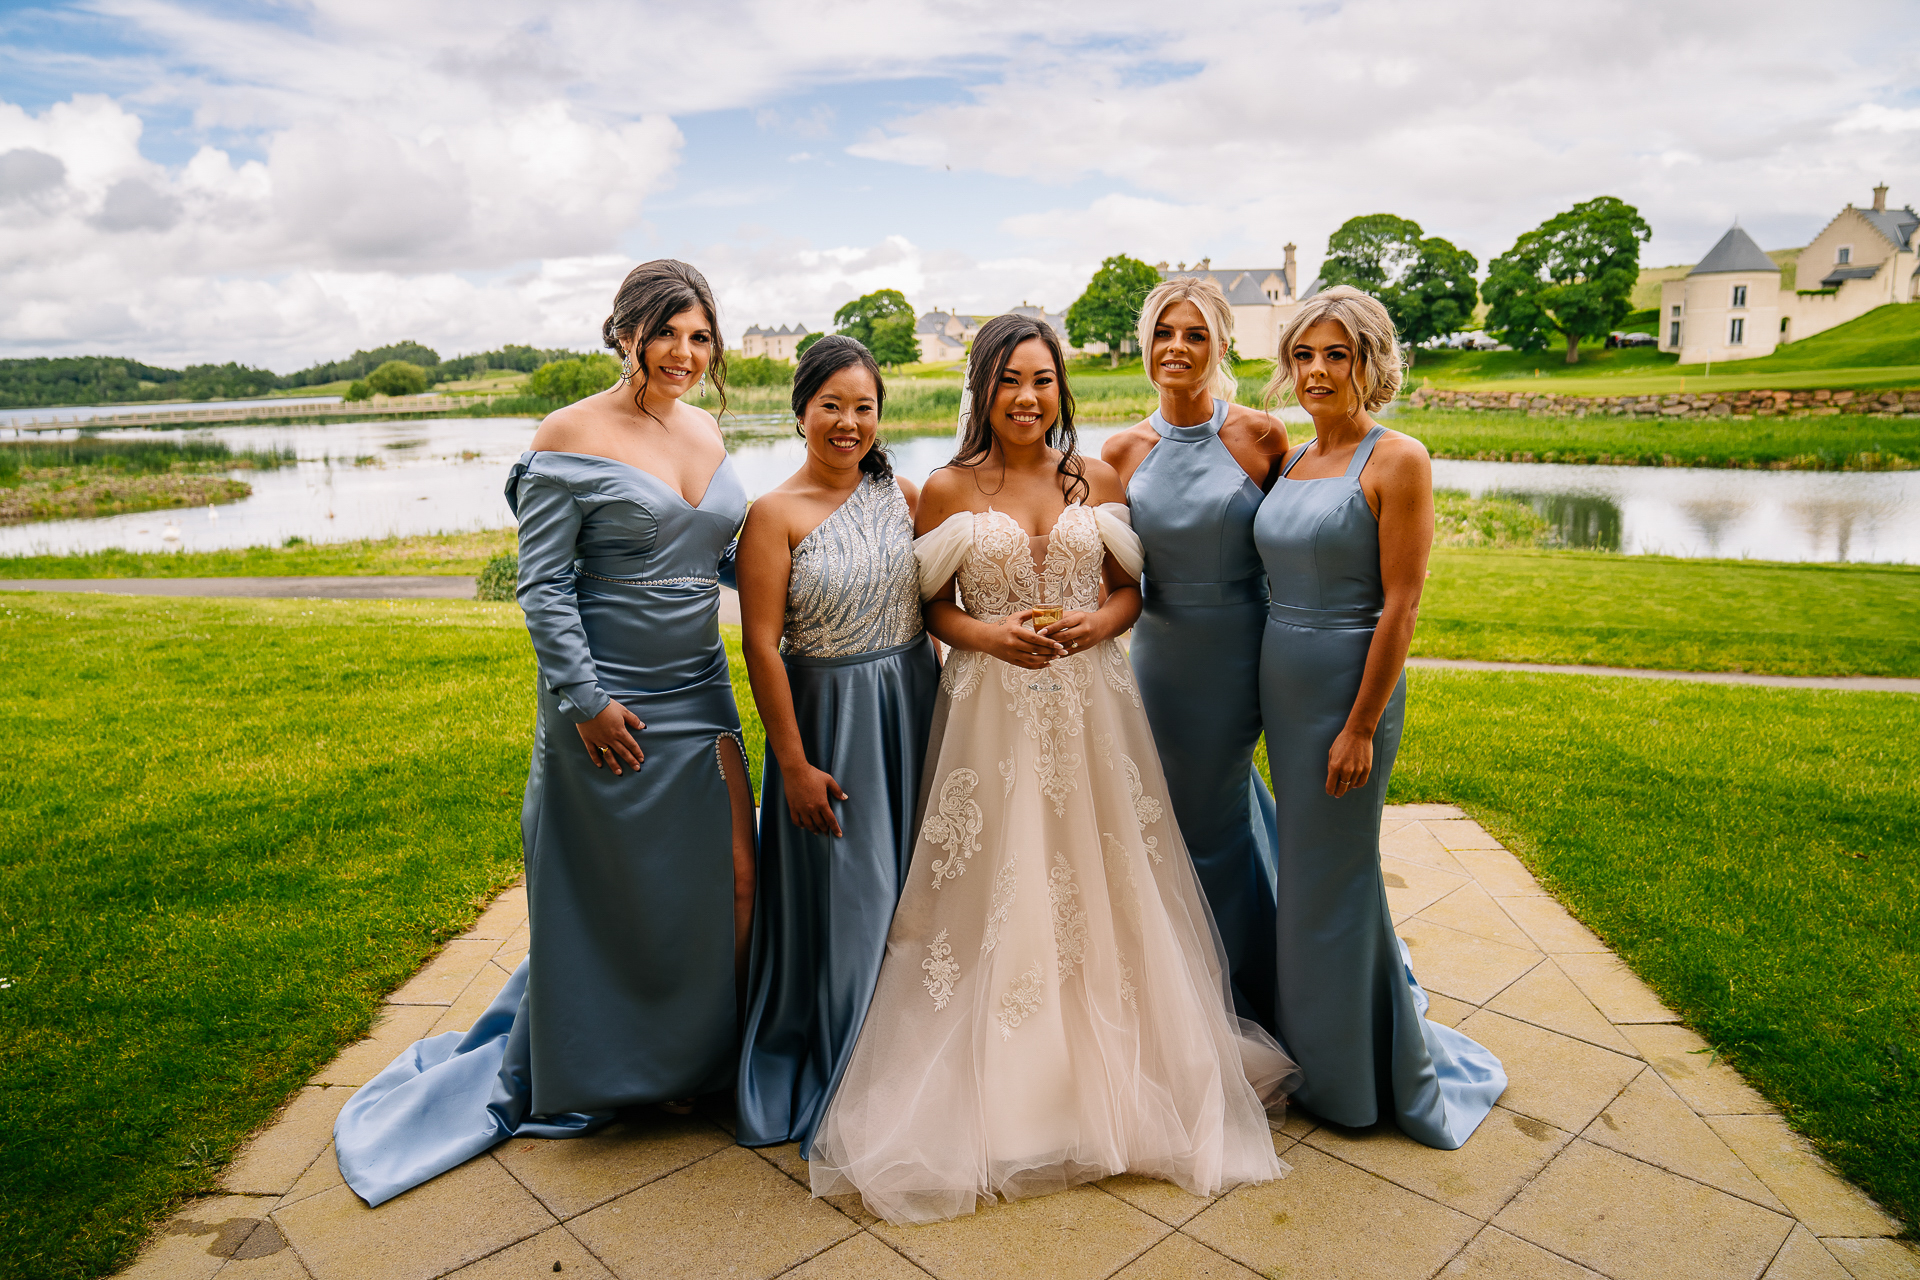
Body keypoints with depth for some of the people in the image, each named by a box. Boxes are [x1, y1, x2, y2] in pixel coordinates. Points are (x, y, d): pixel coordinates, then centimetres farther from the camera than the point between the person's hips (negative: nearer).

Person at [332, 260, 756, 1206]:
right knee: (608, 893, 9)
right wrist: (586, 701, -15)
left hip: (700, 695, 6)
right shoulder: (570, 437, -10)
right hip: (610, 705, -6)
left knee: (728, 878, 8)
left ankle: (687, 1056, 32)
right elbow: (542, 586, -12)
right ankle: (572, 1080, 33)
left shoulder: (705, 431, 9)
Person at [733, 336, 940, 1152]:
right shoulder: (775, 515, -10)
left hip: (914, 710, 4)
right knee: (841, 897, 6)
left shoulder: (904, 496, 3)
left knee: (913, 886, 14)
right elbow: (761, 645, -12)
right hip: (829, 719, -4)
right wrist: (794, 764, -14)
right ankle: (836, 1077, 28)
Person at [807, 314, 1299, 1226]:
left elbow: (1129, 587, 11)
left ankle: (1115, 1073, 28)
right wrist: (986, 633, -14)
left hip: (1088, 706, 2)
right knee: (994, 894, 3)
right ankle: (998, 1086, 20)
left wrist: (1097, 621, -10)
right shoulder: (948, 489, 0)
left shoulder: (1097, 482, 6)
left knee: (1099, 887, 8)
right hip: (991, 710, -2)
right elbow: (929, 604, 4)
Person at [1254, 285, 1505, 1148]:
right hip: (1281, 684, 7)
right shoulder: (1292, 461, 10)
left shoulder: (1397, 461, -11)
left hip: (1350, 684, -7)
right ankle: (1322, 1049, 37)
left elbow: (1400, 604, -15)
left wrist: (1361, 725, -17)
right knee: (1308, 869, 17)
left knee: (1333, 878, 3)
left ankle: (1362, 1080, 24)